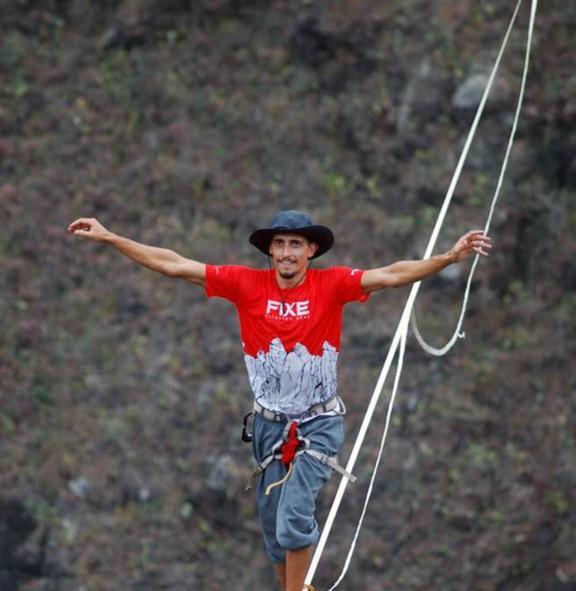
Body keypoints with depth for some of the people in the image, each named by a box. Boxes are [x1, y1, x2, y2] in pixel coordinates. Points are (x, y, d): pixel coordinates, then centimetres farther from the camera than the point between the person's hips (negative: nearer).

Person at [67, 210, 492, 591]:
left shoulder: (331, 284, -11)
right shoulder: (247, 284, -7)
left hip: (319, 423, -3)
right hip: (270, 423, 3)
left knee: (295, 514, -18)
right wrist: (109, 238, -7)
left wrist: (450, 258, -35)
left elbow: (392, 275, -21)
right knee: (273, 523, 10)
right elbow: (173, 265, -6)